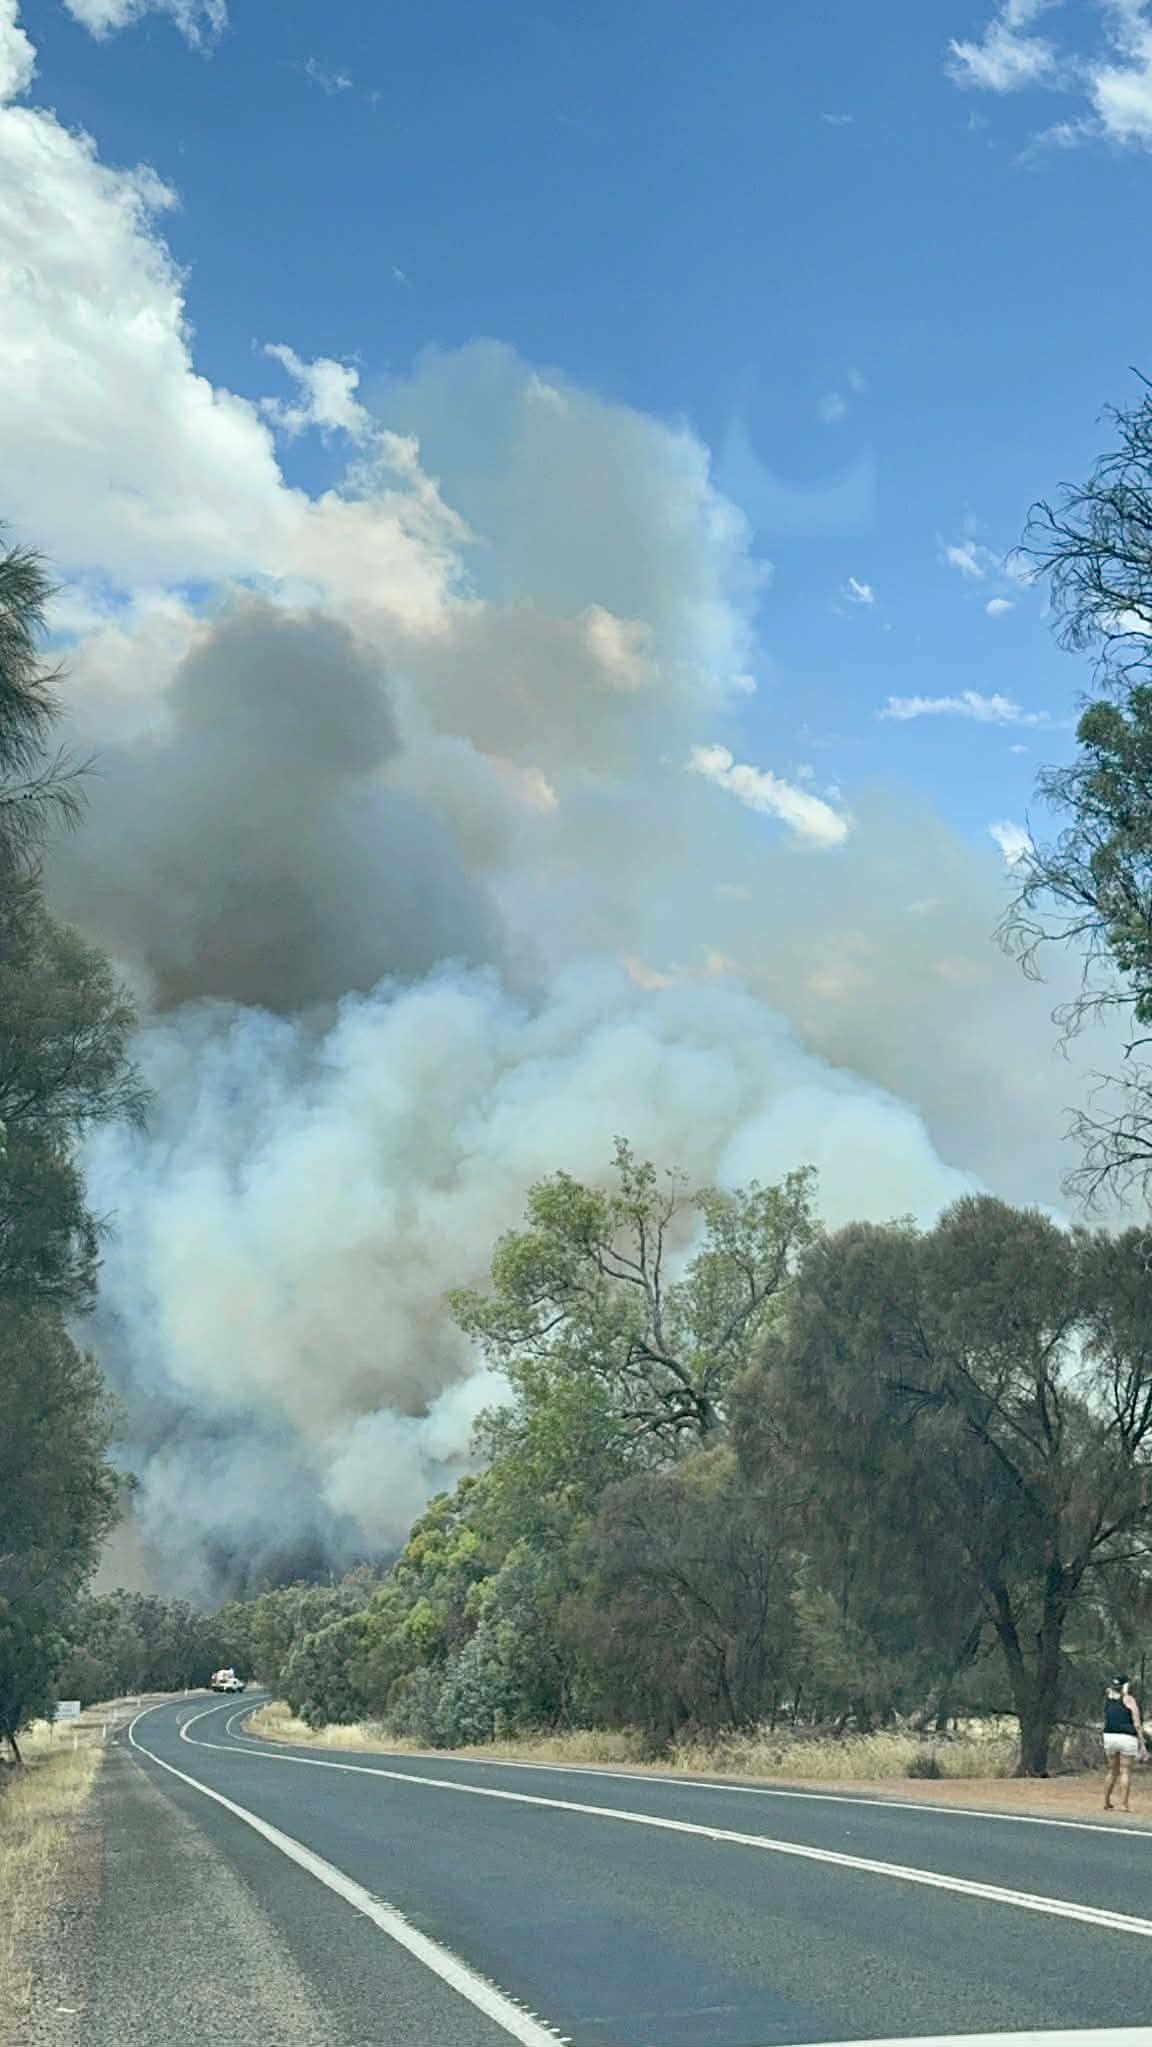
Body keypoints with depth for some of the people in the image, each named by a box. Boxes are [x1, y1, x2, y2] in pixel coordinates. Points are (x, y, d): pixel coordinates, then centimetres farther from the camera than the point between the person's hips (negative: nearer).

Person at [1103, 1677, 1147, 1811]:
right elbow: (1137, 1724, -7)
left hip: (1109, 1737, 5)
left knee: (1112, 1772, 16)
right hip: (1127, 1738, -5)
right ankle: (1124, 1805, -7)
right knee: (1126, 1772, -1)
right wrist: (1142, 1745, -6)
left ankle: (1106, 1803, 18)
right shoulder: (1129, 1700, -4)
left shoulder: (1108, 1697, 10)